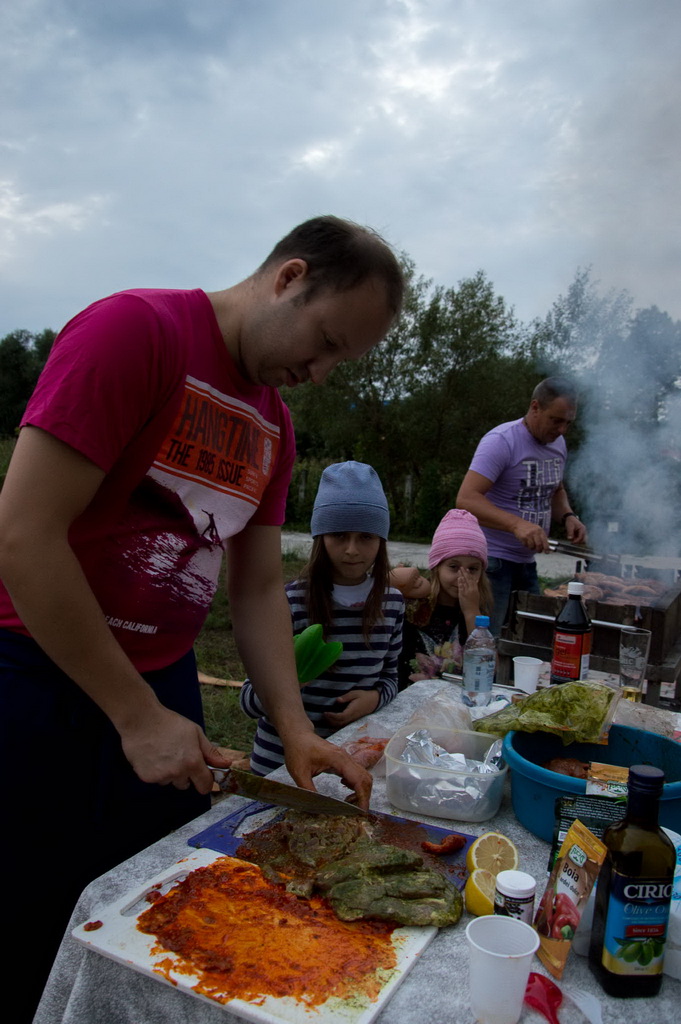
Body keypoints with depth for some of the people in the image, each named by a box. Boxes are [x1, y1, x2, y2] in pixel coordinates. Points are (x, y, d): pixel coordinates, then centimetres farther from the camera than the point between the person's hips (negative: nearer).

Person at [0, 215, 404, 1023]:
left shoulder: (273, 423, 7)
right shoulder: (134, 329, -17)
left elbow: (259, 588, 9)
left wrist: (295, 730, -2)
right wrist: (138, 716, -18)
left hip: (162, 683, 7)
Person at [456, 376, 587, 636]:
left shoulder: (557, 443, 10)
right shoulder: (502, 441, -17)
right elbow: (466, 499, -25)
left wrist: (568, 516, 3)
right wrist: (516, 524, -38)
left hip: (526, 562, 8)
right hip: (493, 559, -8)